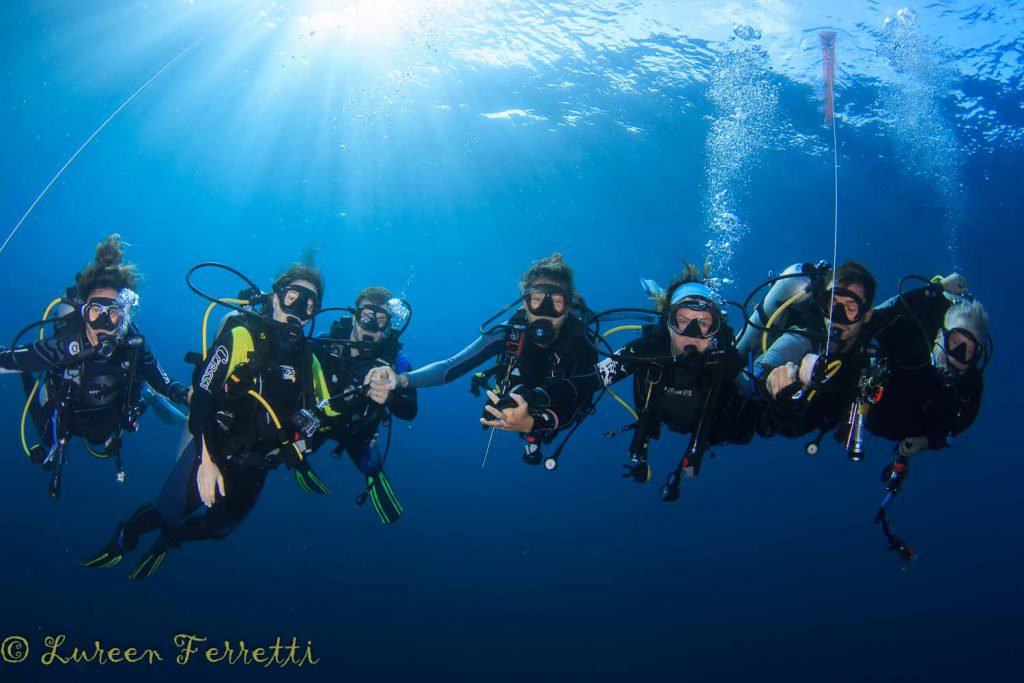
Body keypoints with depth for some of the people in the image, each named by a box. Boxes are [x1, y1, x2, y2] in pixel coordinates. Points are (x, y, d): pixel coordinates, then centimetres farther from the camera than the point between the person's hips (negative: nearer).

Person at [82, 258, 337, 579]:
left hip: (255, 463, 5)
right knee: (168, 514, 0)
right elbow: (201, 396, -21)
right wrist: (206, 460, -25)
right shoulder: (243, 335, -16)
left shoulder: (308, 358, 1)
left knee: (218, 527, 18)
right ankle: (125, 537, 35)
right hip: (213, 448, -5)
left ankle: (167, 540, 50)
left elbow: (325, 414, 7)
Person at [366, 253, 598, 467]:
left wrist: (529, 423, -64)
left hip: (548, 422, -1)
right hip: (505, 411, 1)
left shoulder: (580, 348, -35)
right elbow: (451, 366, -37)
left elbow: (572, 411, -42)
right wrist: (401, 380, -56)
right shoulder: (508, 333, -31)